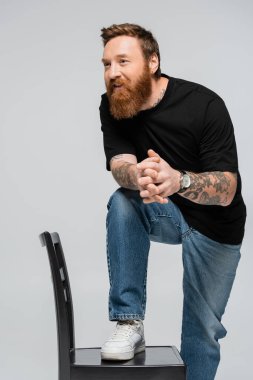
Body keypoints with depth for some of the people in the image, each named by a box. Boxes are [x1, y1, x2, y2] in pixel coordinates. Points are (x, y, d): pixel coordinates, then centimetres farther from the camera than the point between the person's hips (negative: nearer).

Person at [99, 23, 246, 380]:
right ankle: (130, 324, -19)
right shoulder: (111, 106, -11)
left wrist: (177, 180, -51)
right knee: (122, 203, -28)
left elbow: (227, 190, -29)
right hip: (165, 214, 3)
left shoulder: (205, 105, -25)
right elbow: (120, 166, -23)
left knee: (203, 329, 0)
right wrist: (138, 177, -49)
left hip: (215, 226, -2)